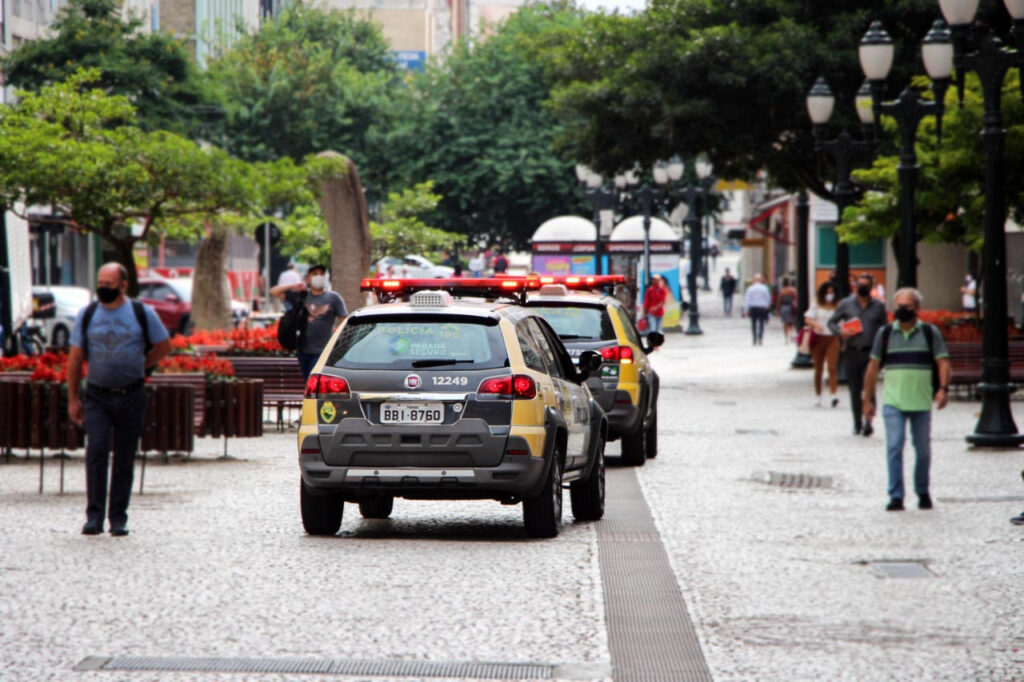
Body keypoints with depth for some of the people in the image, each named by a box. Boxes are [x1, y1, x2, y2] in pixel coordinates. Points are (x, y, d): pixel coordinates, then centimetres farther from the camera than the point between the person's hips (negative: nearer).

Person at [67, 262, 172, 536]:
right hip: (97, 396, 0)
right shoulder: (87, 315, 3)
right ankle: (94, 516, -14)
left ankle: (118, 518, 11)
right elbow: (75, 358, 8)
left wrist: (138, 367, 6)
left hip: (131, 396, 0)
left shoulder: (142, 313, 0)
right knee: (96, 451, -15)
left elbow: (164, 346, 11)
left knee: (124, 458, 3)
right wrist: (73, 399, 6)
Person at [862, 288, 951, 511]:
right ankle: (896, 496, -10)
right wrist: (868, 399, 8)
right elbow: (873, 367, 11)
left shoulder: (930, 333, 4)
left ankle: (923, 492, 27)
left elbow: (943, 363, -1)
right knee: (894, 447, -11)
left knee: (923, 449, 9)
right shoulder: (885, 333, 7)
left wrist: (943, 388, -18)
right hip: (893, 401, 0)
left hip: (922, 402, 0)